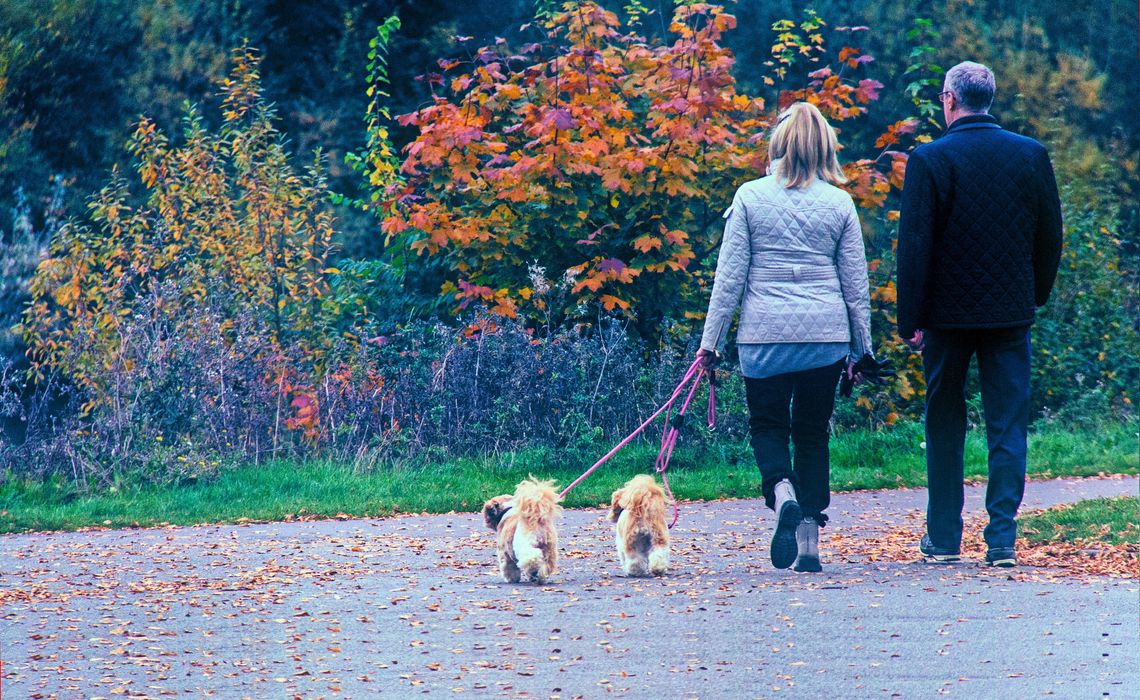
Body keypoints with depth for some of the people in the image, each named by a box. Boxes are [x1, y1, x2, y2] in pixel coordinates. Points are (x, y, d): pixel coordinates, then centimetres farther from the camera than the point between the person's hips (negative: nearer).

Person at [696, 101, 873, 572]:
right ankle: (810, 536, 6)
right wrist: (862, 345, 15)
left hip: (765, 334, -2)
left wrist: (711, 338, 3)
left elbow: (730, 275, -3)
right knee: (813, 431, 12)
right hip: (825, 334, 2)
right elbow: (855, 282, 6)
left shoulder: (750, 197, -3)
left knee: (767, 423, 14)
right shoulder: (839, 203, 2)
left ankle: (782, 490, -17)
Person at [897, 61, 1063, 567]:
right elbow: (1050, 235, 7)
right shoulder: (1032, 155, 0)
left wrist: (909, 318, -6)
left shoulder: (929, 160, -10)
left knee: (944, 426, 12)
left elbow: (914, 246, -10)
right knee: (1008, 426, 3)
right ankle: (1002, 539, -6)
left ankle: (944, 537, 17)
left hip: (948, 314, -2)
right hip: (1010, 311, 2)